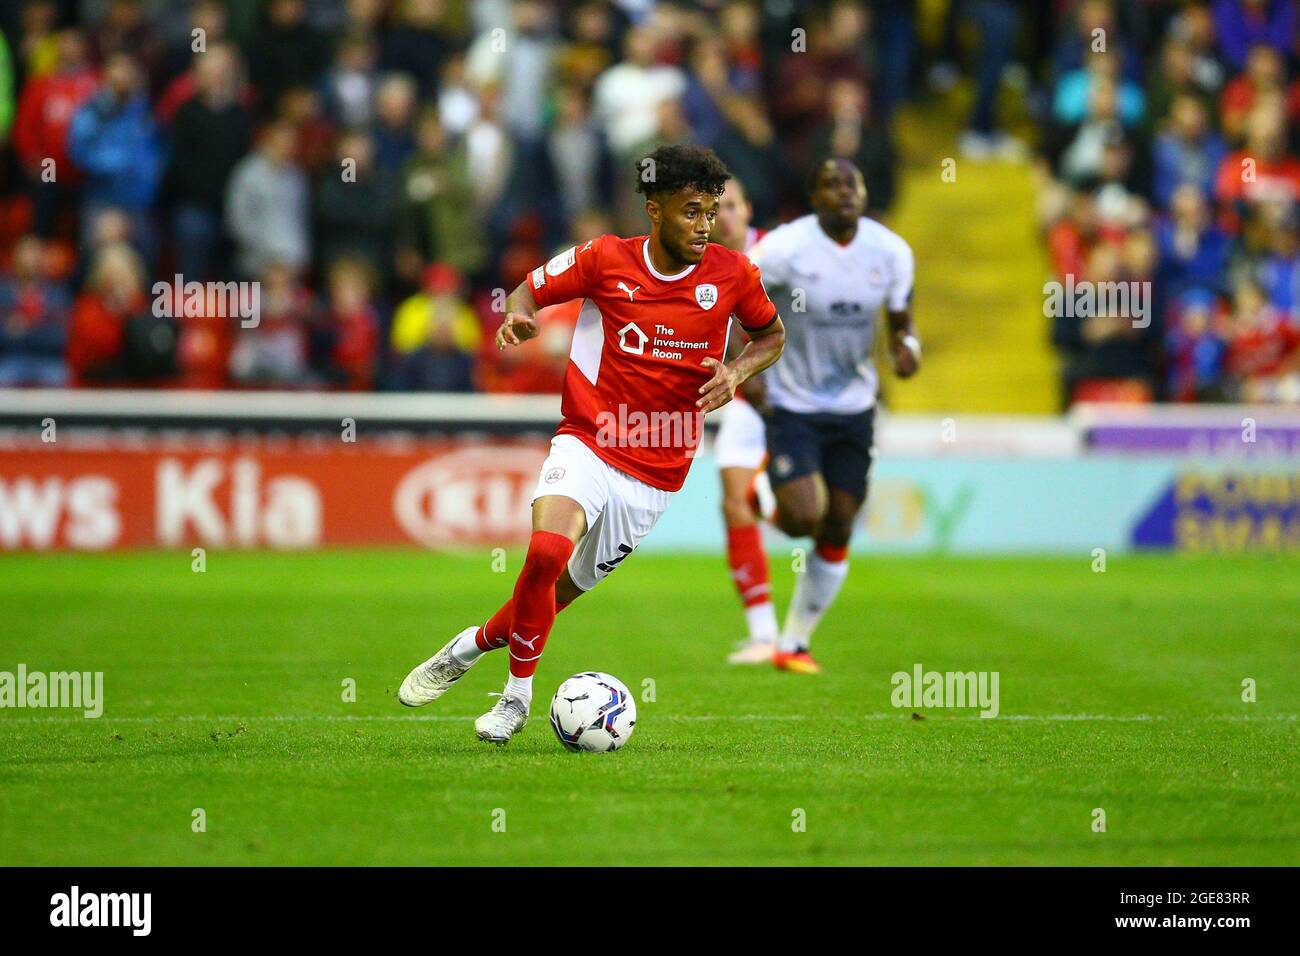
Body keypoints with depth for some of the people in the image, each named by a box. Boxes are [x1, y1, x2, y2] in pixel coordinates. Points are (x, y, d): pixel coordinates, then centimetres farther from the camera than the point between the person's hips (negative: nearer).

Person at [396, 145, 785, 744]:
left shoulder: (732, 274, -2)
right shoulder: (606, 260, -5)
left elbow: (772, 335, 15)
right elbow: (531, 289, 8)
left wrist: (736, 372, -5)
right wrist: (516, 317, -16)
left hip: (655, 474, 2)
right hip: (588, 444, -2)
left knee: (559, 592, 4)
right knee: (548, 550, -28)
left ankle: (477, 642, 34)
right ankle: (519, 690, -8)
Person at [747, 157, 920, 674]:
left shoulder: (892, 252, -5)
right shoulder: (785, 248, -17)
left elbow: (901, 322, 7)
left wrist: (907, 346, -16)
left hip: (854, 408, 4)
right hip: (792, 405, -4)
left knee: (837, 532, 5)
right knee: (803, 519, -18)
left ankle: (795, 642, 21)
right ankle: (768, 499, 21)